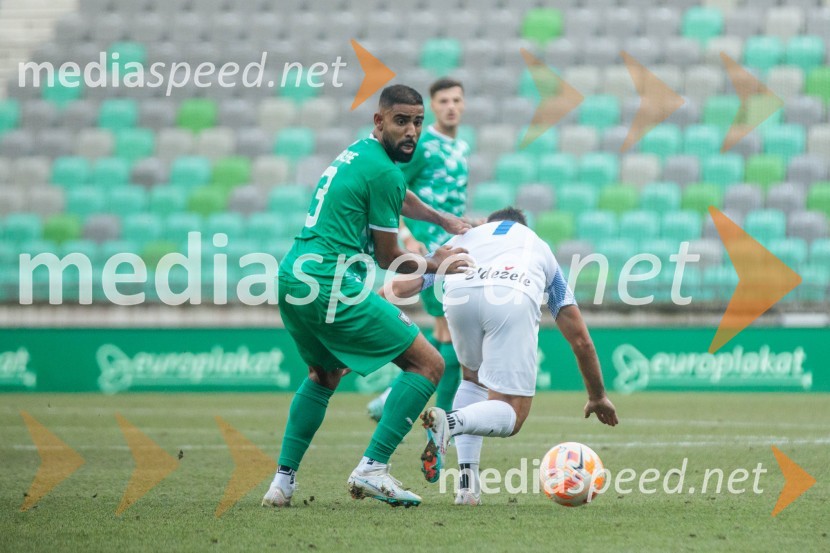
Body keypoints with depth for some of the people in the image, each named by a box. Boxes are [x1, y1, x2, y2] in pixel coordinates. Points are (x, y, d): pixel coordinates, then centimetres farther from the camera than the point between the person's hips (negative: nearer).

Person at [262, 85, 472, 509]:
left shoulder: (357, 154, 20)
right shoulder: (384, 172, -9)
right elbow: (388, 259, -1)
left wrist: (445, 221, 51)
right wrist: (432, 265, 16)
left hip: (291, 279, 10)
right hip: (332, 286, -10)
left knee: (325, 375, 32)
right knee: (428, 364, -4)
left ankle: (283, 480, 22)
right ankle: (372, 469, -10)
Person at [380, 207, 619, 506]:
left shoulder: (464, 237, 42)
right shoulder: (541, 248, 42)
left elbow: (400, 285, 27)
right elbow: (580, 339, 44)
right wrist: (598, 396, 53)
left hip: (459, 293, 2)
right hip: (514, 299, -2)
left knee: (474, 378, 31)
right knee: (510, 416, 7)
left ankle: (467, 482, 16)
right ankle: (450, 420, -25)